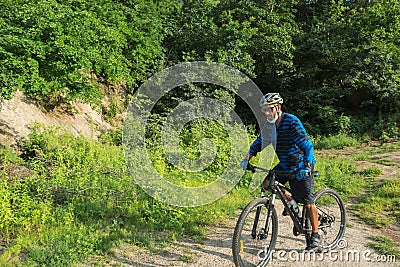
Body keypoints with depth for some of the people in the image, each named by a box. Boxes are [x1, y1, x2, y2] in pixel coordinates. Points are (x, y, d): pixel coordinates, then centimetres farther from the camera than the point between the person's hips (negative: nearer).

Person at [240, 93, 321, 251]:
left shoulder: (291, 121, -22)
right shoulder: (270, 125, -1)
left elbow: (307, 144, -28)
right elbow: (259, 142, 5)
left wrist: (306, 166, -40)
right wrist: (247, 158, -8)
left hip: (301, 167, -7)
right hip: (283, 165, 7)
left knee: (308, 202, -2)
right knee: (266, 182, -6)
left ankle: (315, 236, 17)